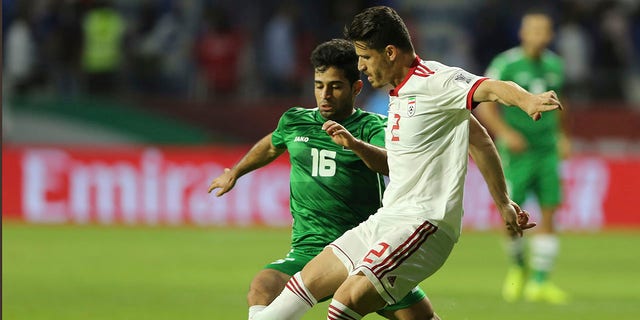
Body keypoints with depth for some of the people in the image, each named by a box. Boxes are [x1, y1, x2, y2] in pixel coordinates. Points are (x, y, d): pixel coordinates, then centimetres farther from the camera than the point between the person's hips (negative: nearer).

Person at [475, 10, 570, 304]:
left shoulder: (554, 65, 8)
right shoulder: (506, 65, -9)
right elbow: (483, 104, -11)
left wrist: (562, 136, 22)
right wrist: (505, 132, -22)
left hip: (547, 151, 4)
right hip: (517, 151, -4)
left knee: (549, 214, -4)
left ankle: (539, 283, 0)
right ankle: (517, 267, 23)